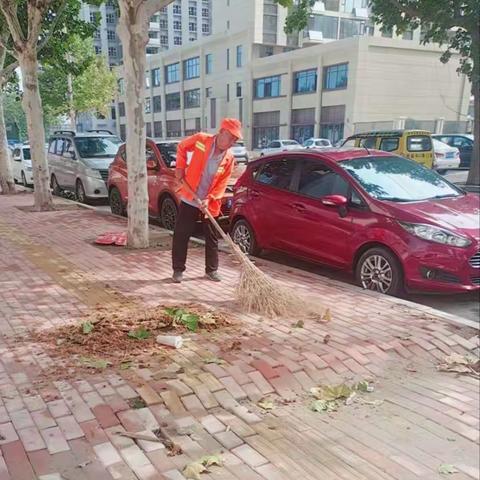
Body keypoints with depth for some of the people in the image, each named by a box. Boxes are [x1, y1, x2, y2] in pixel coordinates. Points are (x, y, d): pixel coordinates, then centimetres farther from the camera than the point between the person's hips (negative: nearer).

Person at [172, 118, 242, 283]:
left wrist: (209, 199, -19)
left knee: (212, 238, 9)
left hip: (210, 204, 2)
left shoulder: (229, 158, -4)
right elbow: (181, 148, 8)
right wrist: (180, 167, -1)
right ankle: (178, 270, 14)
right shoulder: (200, 139, -10)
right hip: (189, 200, -2)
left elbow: (222, 184, -6)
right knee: (181, 236, 2)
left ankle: (211, 270, 24)